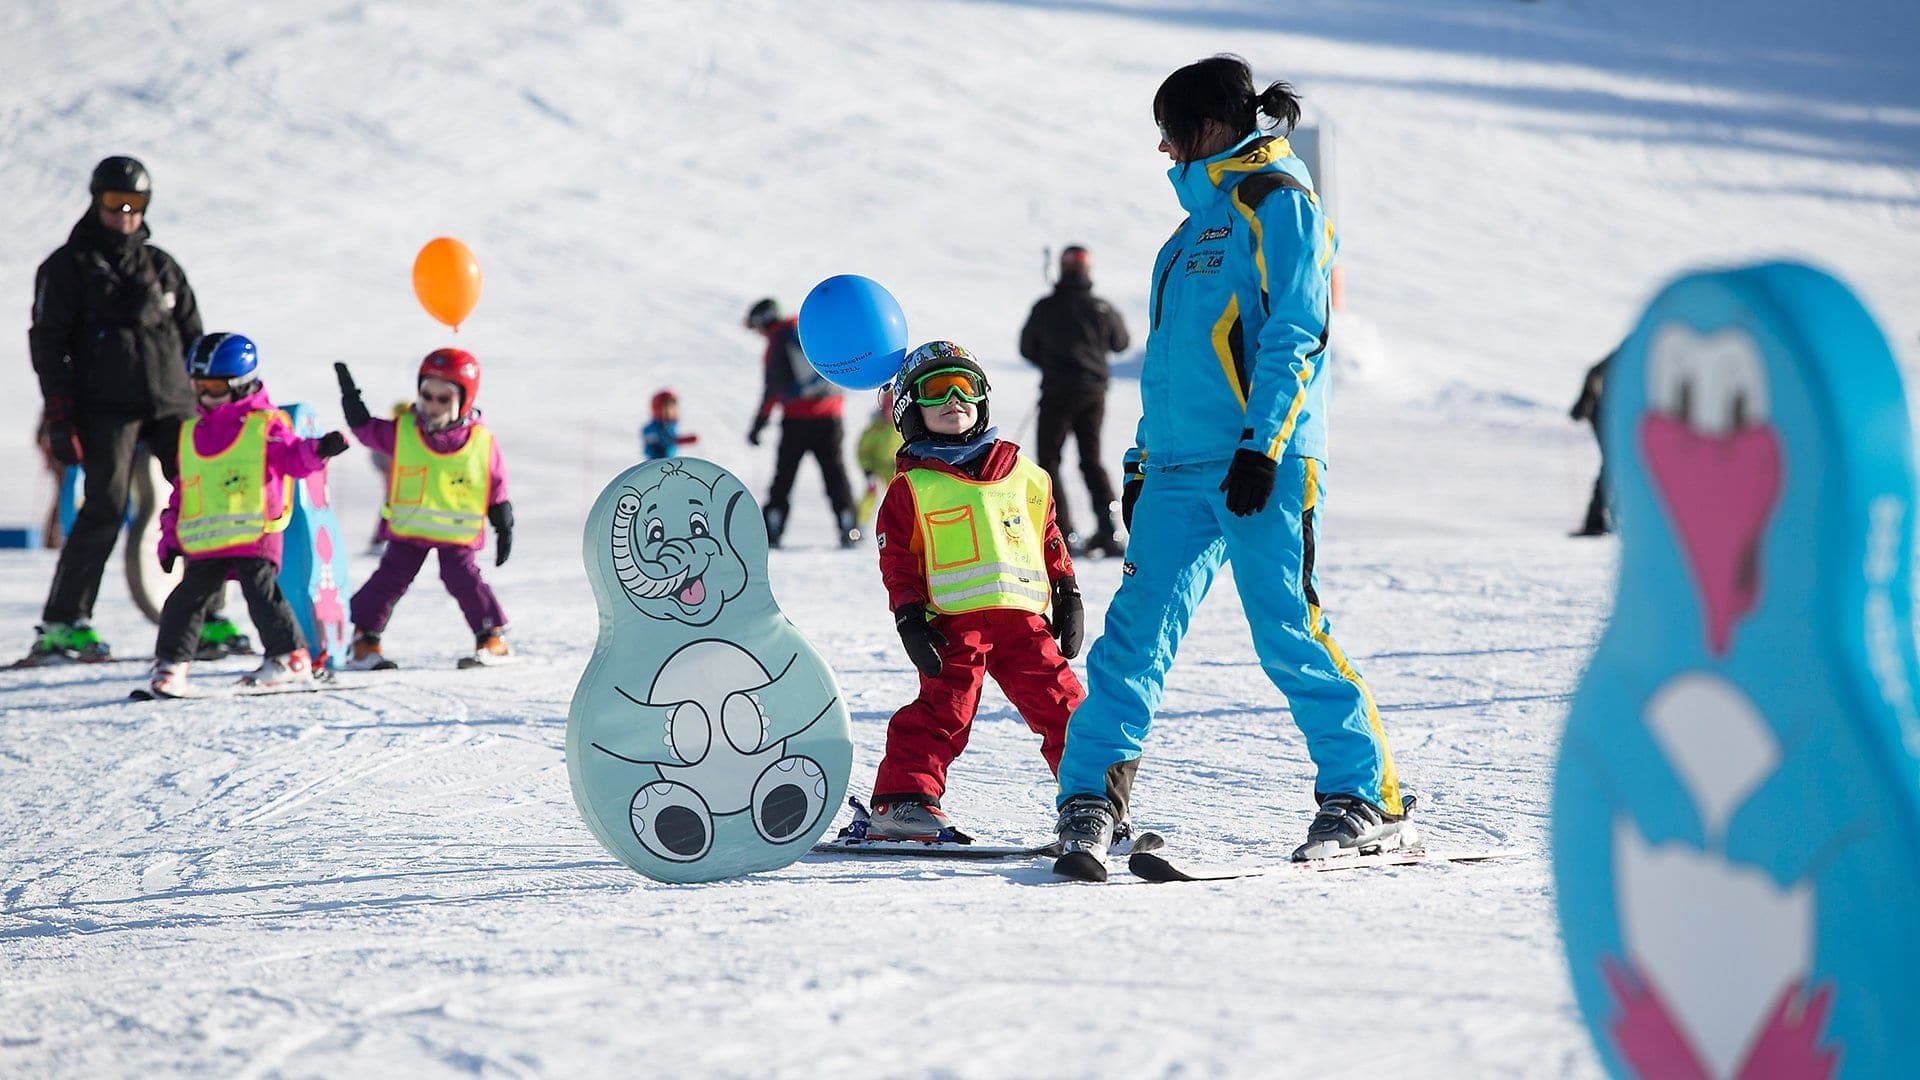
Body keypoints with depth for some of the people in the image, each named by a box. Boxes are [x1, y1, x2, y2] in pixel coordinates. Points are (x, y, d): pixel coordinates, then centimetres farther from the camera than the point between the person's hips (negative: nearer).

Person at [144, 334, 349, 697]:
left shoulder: (266, 425, 1)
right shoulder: (191, 434, 17)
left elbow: (294, 458, -7)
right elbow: (182, 489, 21)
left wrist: (320, 449, -29)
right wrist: (170, 537, 19)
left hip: (254, 534, -5)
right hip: (204, 542, 5)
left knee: (261, 592, -12)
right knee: (187, 598, 4)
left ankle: (291, 660, -3)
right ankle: (170, 664, 14)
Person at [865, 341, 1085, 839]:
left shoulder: (1023, 474, 18)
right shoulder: (912, 488, 7)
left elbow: (1050, 538, 22)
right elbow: (897, 559, 3)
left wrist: (1067, 596, 17)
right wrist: (909, 619, -7)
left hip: (1023, 615, 3)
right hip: (953, 620, -3)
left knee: (1061, 705, 2)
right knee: (942, 710, -11)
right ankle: (901, 800, -8)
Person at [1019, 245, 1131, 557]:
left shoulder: (1045, 308, -7)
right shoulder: (1102, 309, -1)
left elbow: (1027, 348, 4)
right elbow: (1120, 343, 15)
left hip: (1057, 391, -3)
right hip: (1094, 392, 3)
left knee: (1049, 460, 6)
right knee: (1092, 460, 14)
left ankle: (1064, 533, -6)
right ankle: (1108, 532, 2)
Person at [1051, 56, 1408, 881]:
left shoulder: (1275, 199, -2)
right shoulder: (1204, 213, 24)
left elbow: (1292, 334, -12)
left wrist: (1263, 443, -19)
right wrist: (1142, 461, 21)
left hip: (1261, 466, -8)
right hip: (1180, 469, 8)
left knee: (1289, 635, -8)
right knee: (1135, 631, -2)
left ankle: (1369, 800, 2)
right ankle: (1089, 802, -3)